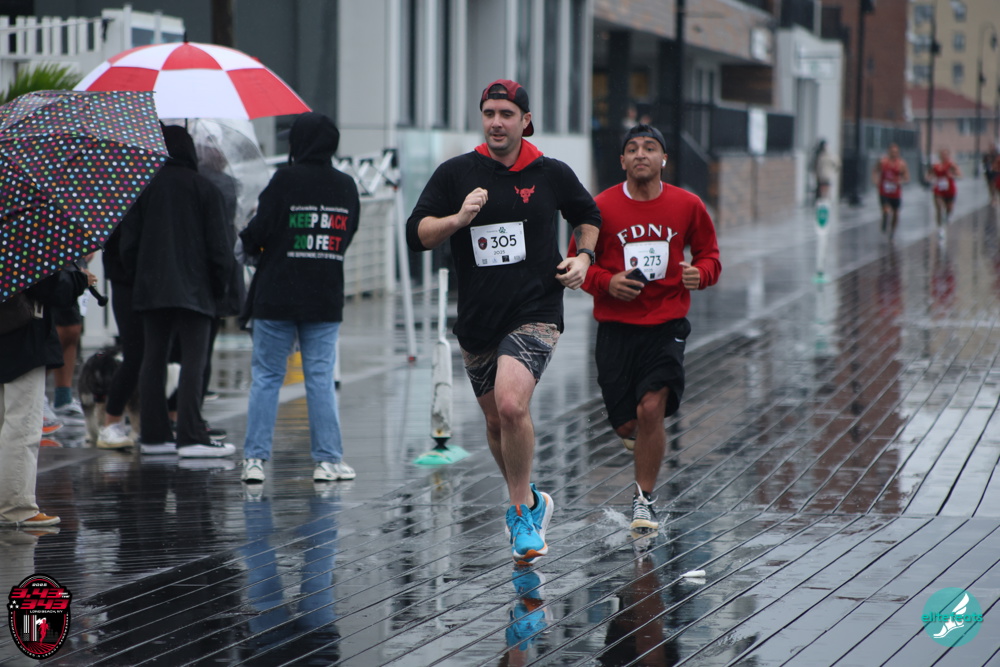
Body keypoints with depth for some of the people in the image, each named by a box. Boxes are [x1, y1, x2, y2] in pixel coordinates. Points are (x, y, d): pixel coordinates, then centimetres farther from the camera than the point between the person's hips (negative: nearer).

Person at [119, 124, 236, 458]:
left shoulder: (143, 187, 4)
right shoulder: (204, 189, -4)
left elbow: (128, 242, 6)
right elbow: (218, 245, -4)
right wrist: (220, 283, 7)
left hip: (151, 289, 4)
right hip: (194, 289, -4)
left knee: (153, 361, 9)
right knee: (193, 362, -4)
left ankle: (153, 435, 11)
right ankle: (191, 437, -11)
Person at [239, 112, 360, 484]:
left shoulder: (286, 180, -11)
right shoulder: (346, 187, 3)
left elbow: (257, 233, -10)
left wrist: (249, 244, 11)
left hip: (276, 298, -3)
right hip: (326, 299, 3)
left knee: (266, 377, 4)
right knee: (321, 378, 6)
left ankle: (255, 458, 2)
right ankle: (328, 459, 4)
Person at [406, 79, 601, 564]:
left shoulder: (552, 174, 1)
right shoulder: (455, 174, 1)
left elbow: (588, 216, 19)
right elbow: (416, 234, -4)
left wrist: (584, 257, 2)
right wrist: (458, 218, -20)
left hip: (535, 312, -3)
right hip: (477, 319, 3)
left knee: (511, 404, -25)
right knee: (496, 421, 13)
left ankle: (521, 509, -7)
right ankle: (529, 503, 37)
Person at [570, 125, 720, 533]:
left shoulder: (688, 206, 1)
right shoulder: (601, 207, -2)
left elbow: (709, 257, 11)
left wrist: (698, 274, -12)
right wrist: (606, 282, -14)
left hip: (666, 325, -1)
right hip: (616, 327, 1)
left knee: (651, 410, -16)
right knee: (626, 423, 1)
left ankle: (644, 499, 1)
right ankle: (640, 431, 42)